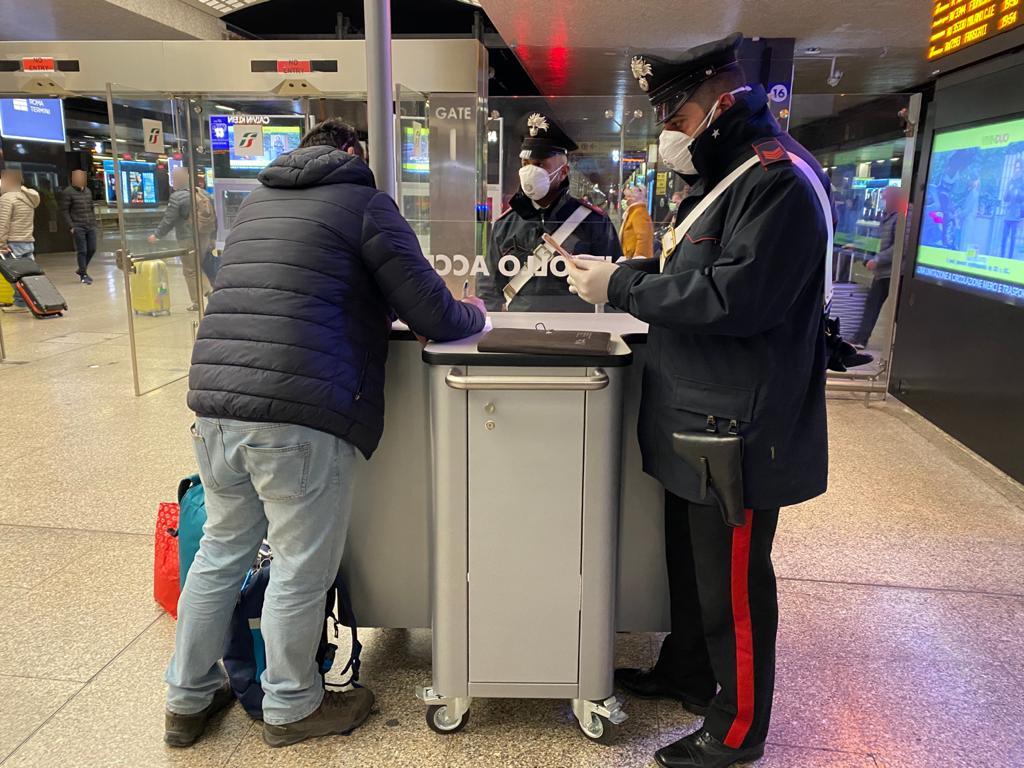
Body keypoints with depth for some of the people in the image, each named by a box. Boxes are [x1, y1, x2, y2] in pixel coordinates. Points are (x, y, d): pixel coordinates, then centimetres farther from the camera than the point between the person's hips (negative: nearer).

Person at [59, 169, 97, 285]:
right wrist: (71, 227, -12)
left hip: (90, 226, 6)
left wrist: (93, 222, 14)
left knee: (92, 249, 7)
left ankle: (81, 270, 26)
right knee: (82, 251, -5)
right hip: (78, 227, -6)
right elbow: (64, 211, -6)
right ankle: (84, 275, 4)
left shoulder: (88, 191, 14)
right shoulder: (67, 192, -5)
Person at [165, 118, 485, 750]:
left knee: (222, 549, 22)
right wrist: (473, 316, 17)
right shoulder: (365, 203, 1)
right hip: (299, 417, -7)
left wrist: (374, 309, 34)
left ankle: (188, 699, 36)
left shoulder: (258, 202, 22)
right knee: (303, 569, 9)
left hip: (215, 405, 8)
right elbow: (431, 313, -4)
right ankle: (292, 707, 29)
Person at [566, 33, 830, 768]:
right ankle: (688, 672, 43)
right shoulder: (724, 177, 15)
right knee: (689, 563, 22)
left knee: (733, 584, 5)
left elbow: (734, 296, -26)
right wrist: (619, 272, 4)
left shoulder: (780, 179, -17)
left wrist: (621, 286, -19)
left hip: (737, 430, -10)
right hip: (697, 418, 10)